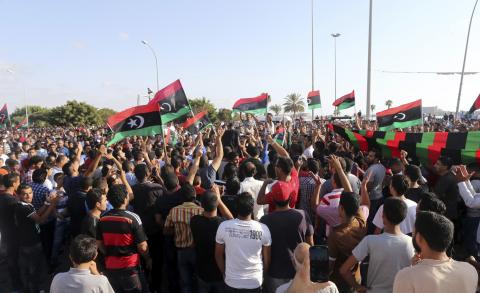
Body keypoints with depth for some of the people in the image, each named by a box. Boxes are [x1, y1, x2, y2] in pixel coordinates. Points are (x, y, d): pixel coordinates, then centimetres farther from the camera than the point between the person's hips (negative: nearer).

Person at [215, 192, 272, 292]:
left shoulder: (224, 227, -16)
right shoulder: (263, 229, -16)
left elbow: (218, 255, -3)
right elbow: (267, 259, -4)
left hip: (231, 282, 0)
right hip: (255, 283, 0)